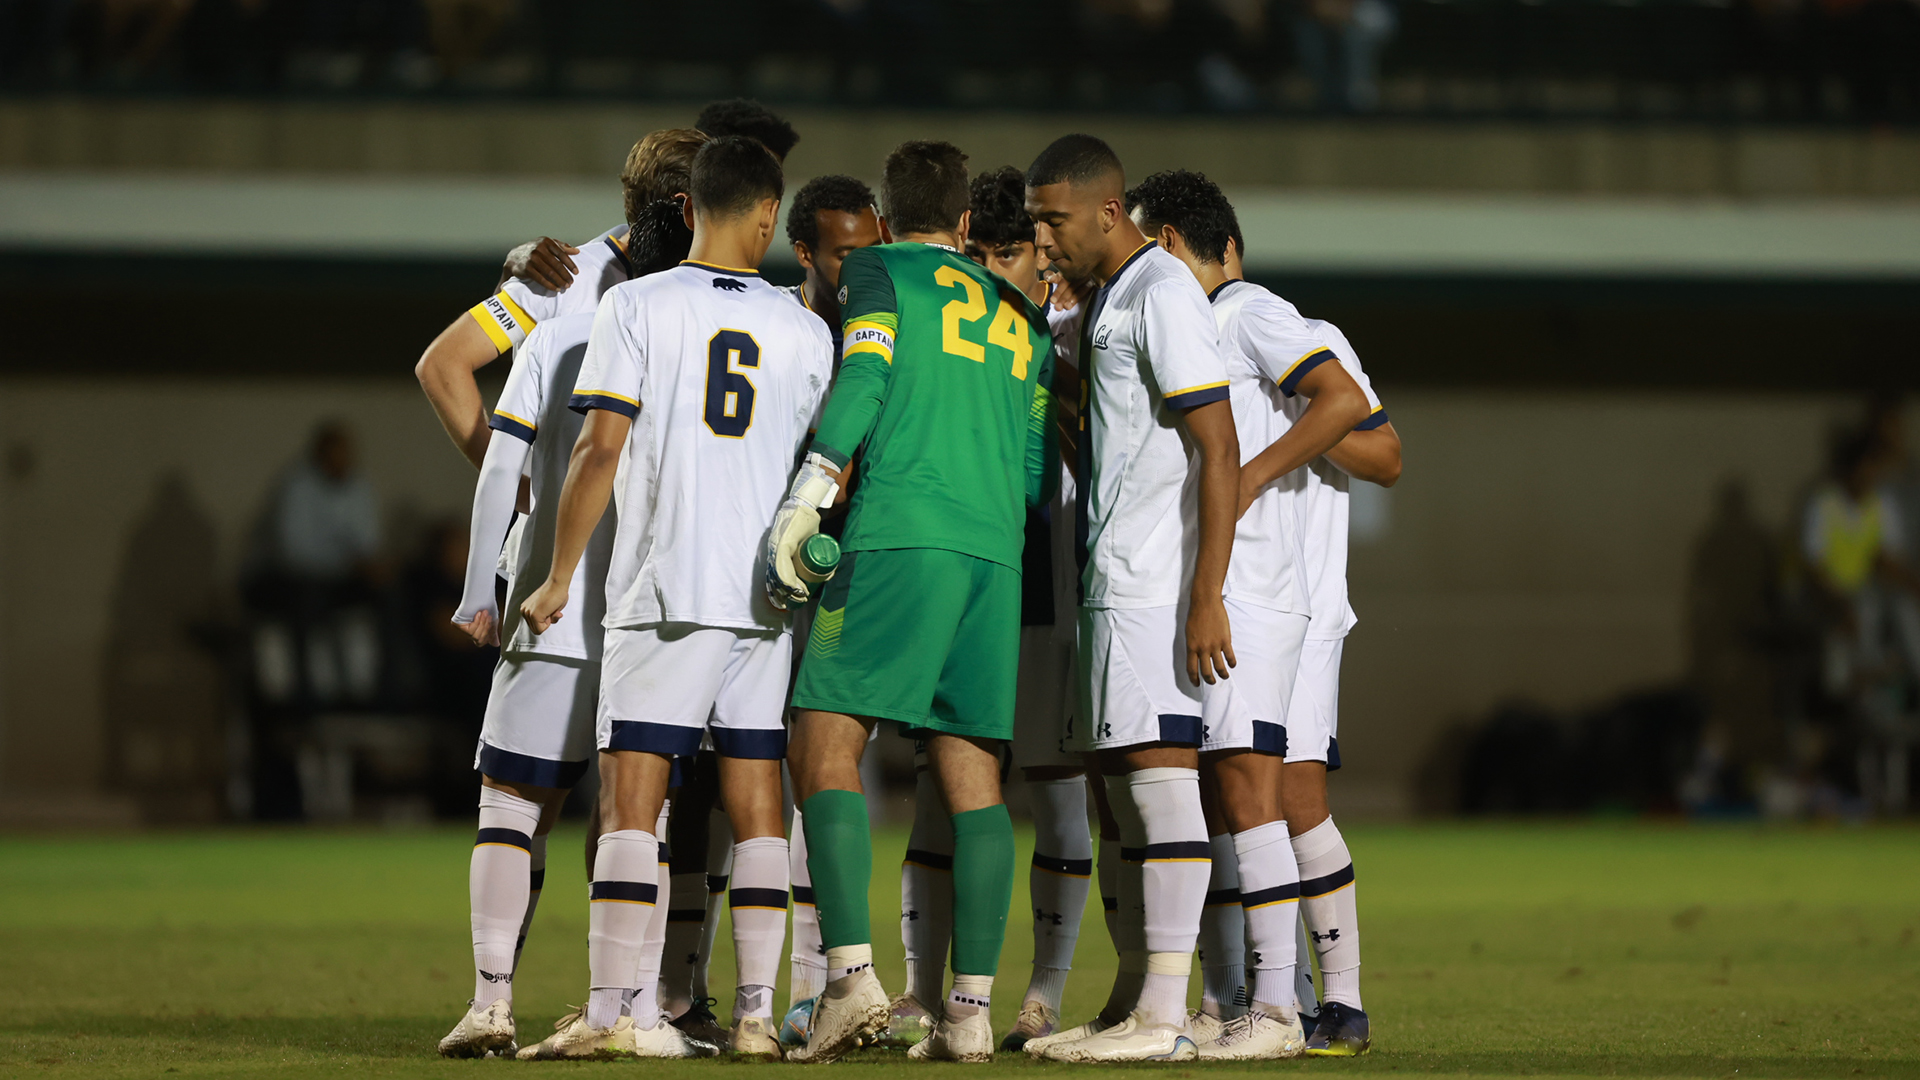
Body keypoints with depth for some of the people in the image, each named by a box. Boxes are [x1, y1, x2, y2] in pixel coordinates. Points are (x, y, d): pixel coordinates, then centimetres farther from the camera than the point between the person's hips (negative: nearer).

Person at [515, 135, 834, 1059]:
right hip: (767, 597, 4)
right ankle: (757, 1012, 6)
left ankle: (613, 1010, -11)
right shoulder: (804, 331, 8)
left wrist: (559, 577, 0)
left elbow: (601, 449, -7)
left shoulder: (637, 306, -2)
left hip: (664, 587, -4)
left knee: (629, 800, -4)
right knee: (756, 804, 7)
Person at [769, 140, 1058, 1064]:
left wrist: (804, 501, -10)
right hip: (996, 552, 5)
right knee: (972, 772, 4)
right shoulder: (1020, 315, 24)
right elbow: (1039, 463, 20)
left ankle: (850, 973, -20)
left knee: (825, 740, -5)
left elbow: (864, 380, -7)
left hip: (898, 536, -5)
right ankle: (971, 1010, -2)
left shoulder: (877, 272, 9)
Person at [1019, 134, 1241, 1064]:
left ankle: (1163, 1016, -12)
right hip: (1110, 579, 10)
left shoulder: (1162, 297, -12)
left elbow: (1219, 451, -17)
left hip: (1156, 584, -10)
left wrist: (1205, 596, -21)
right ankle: (1131, 1002, 15)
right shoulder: (1107, 300, 19)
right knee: (1126, 790, 11)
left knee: (1162, 773, -10)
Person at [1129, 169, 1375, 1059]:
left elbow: (1343, 401, -15)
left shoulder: (1251, 312, -5)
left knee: (1246, 786, -14)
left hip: (1248, 592, -9)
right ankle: (1220, 1004, 13)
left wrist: (1250, 478, -16)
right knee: (1206, 797, 9)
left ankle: (1276, 1009, -16)